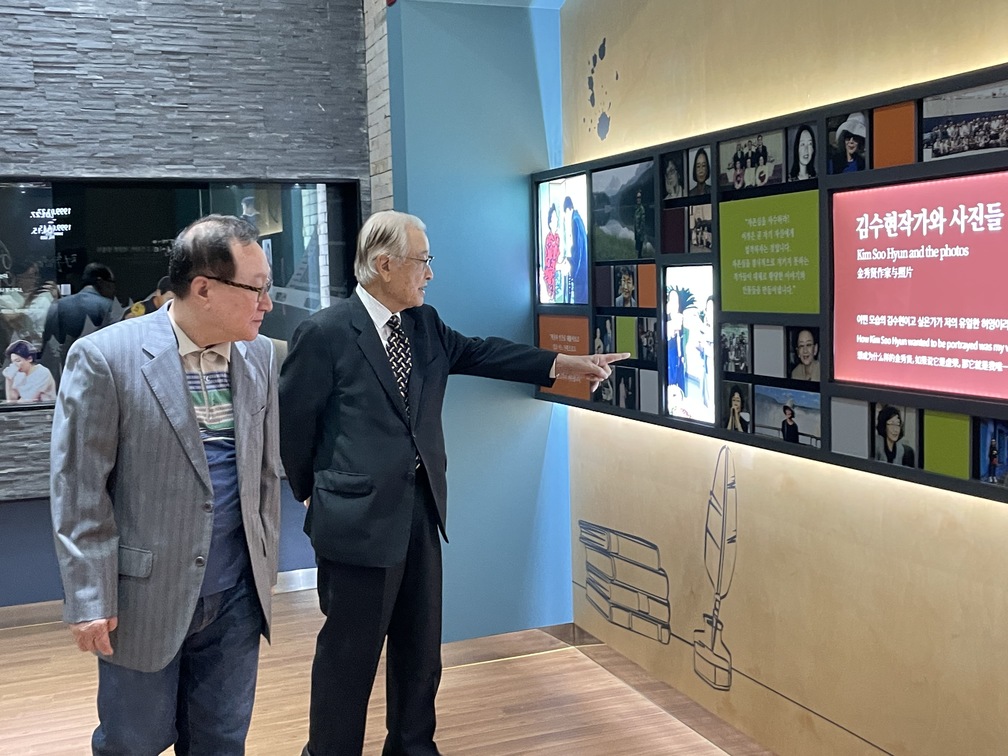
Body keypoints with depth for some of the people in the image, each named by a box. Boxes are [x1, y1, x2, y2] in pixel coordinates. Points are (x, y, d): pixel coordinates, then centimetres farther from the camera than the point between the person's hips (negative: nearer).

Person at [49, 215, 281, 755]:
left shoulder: (259, 356, 3)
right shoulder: (104, 357, -13)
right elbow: (78, 491, -11)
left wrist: (265, 564, 12)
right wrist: (90, 599, -11)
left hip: (237, 594, 4)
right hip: (145, 596, -4)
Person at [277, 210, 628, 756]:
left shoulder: (424, 324, 7)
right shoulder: (324, 332, -13)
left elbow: (482, 353, 11)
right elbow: (291, 422, -7)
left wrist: (569, 364, 6)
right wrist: (314, 492, 3)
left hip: (421, 507, 7)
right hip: (358, 517, -7)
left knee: (422, 645, 18)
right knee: (350, 650, 6)